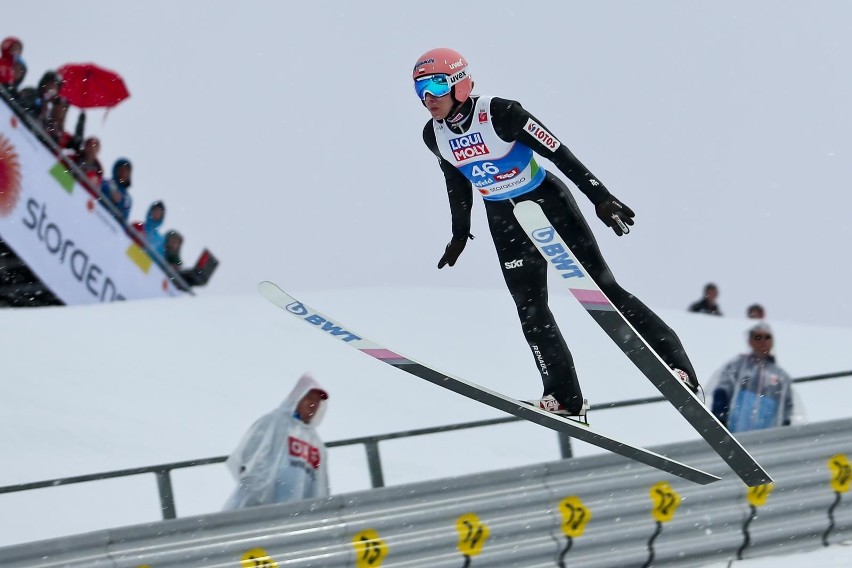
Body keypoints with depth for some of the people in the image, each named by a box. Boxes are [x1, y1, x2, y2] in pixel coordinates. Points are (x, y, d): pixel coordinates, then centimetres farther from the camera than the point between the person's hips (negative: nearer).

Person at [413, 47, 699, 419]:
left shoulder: (499, 114, -26)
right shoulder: (434, 135, -8)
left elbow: (558, 152, -22)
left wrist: (600, 198, -23)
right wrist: (460, 234, 20)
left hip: (547, 201, -5)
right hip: (504, 220, 5)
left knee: (600, 286, -5)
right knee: (529, 308, -3)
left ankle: (674, 360, 1)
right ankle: (565, 396, 1)